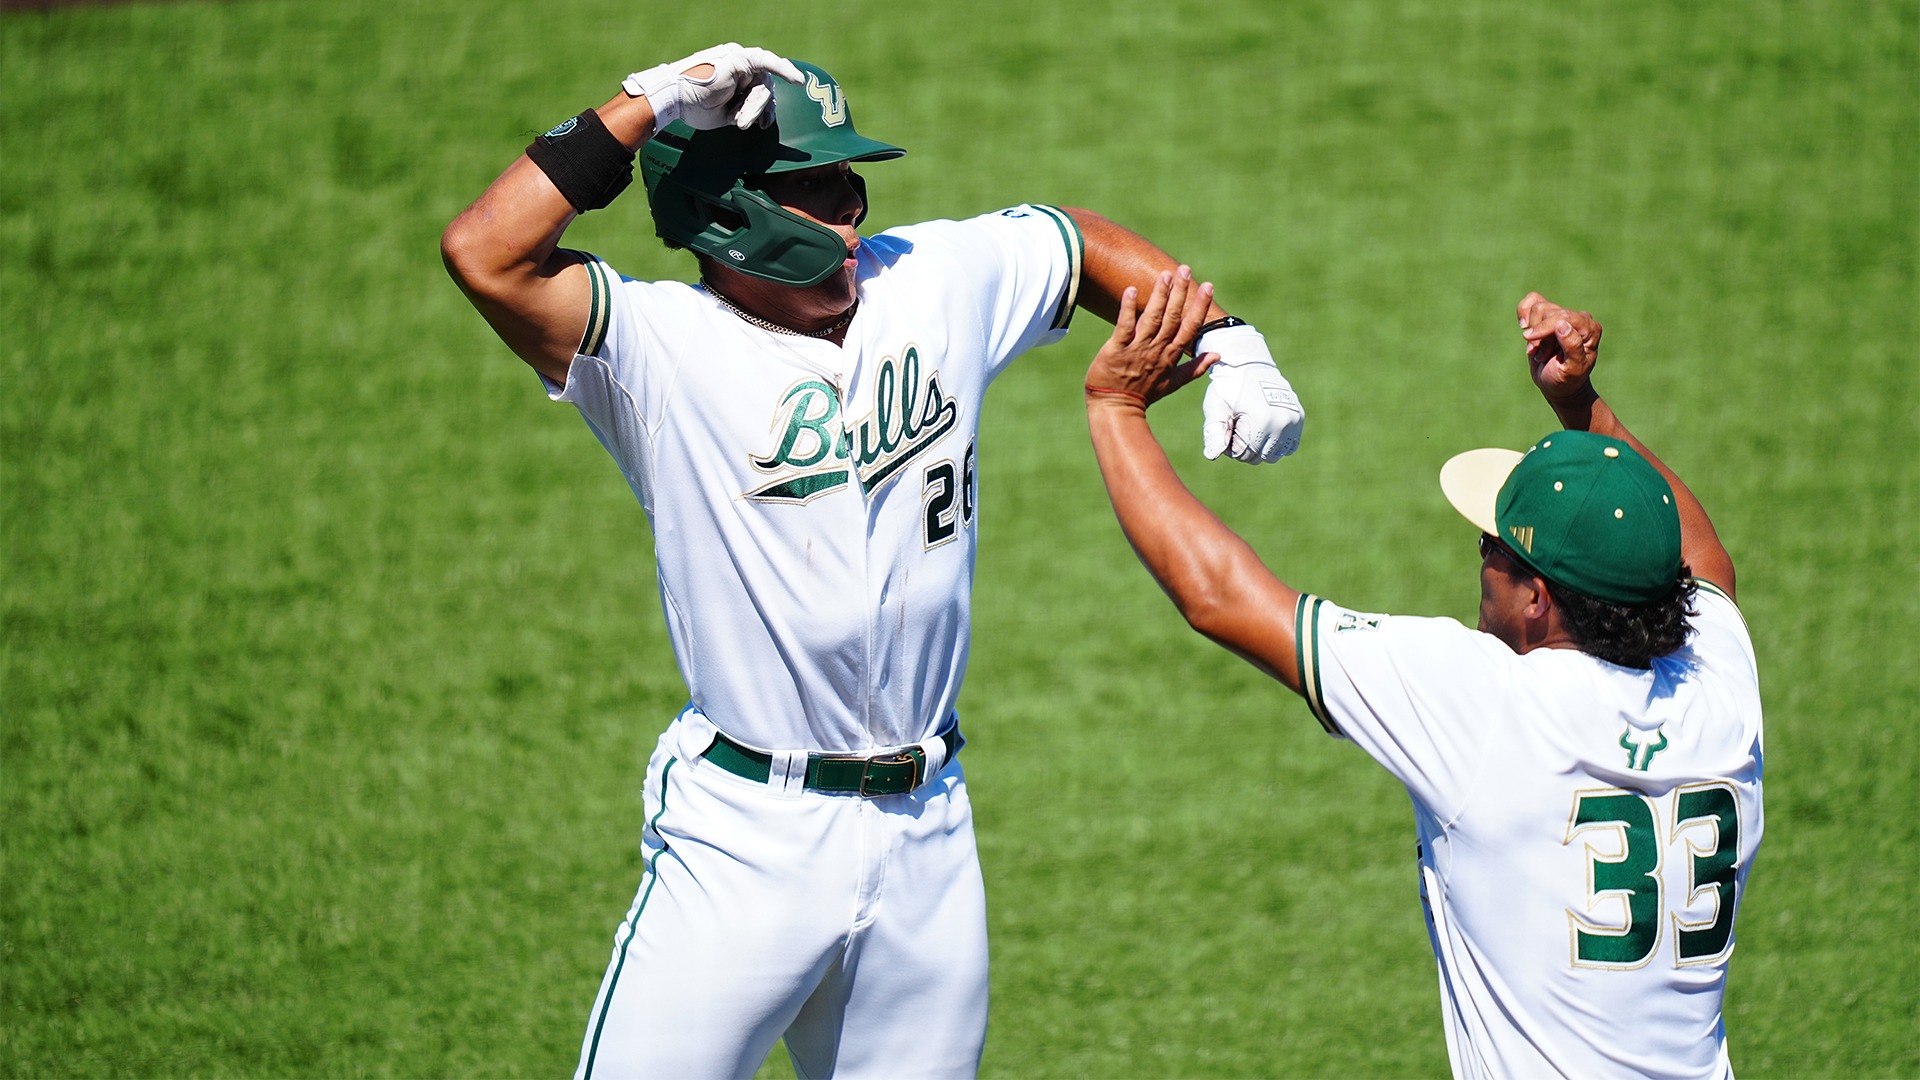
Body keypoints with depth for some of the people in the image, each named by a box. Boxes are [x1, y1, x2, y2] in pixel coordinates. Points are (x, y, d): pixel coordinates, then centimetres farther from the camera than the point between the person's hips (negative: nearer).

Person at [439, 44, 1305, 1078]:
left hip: (924, 833, 5)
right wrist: (645, 108, -23)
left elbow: (1089, 243, 20)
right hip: (745, 834, -5)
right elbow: (484, 255, -27)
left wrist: (1229, 341, 6)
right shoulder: (658, 345, -12)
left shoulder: (935, 282, 3)